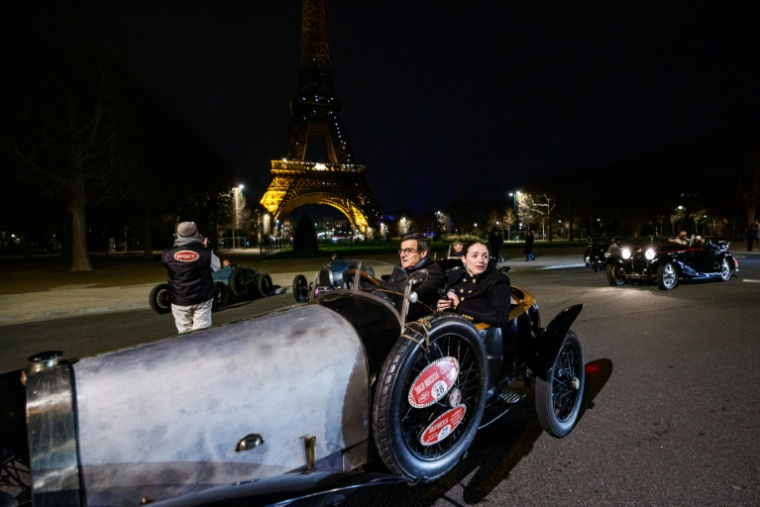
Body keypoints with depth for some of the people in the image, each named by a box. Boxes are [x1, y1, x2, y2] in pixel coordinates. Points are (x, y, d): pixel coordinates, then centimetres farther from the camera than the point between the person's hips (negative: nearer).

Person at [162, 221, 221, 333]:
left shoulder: (168, 255, -10)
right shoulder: (206, 253, -13)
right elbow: (216, 266, 5)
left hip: (179, 300, 1)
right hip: (202, 298, -1)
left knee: (184, 333, 14)